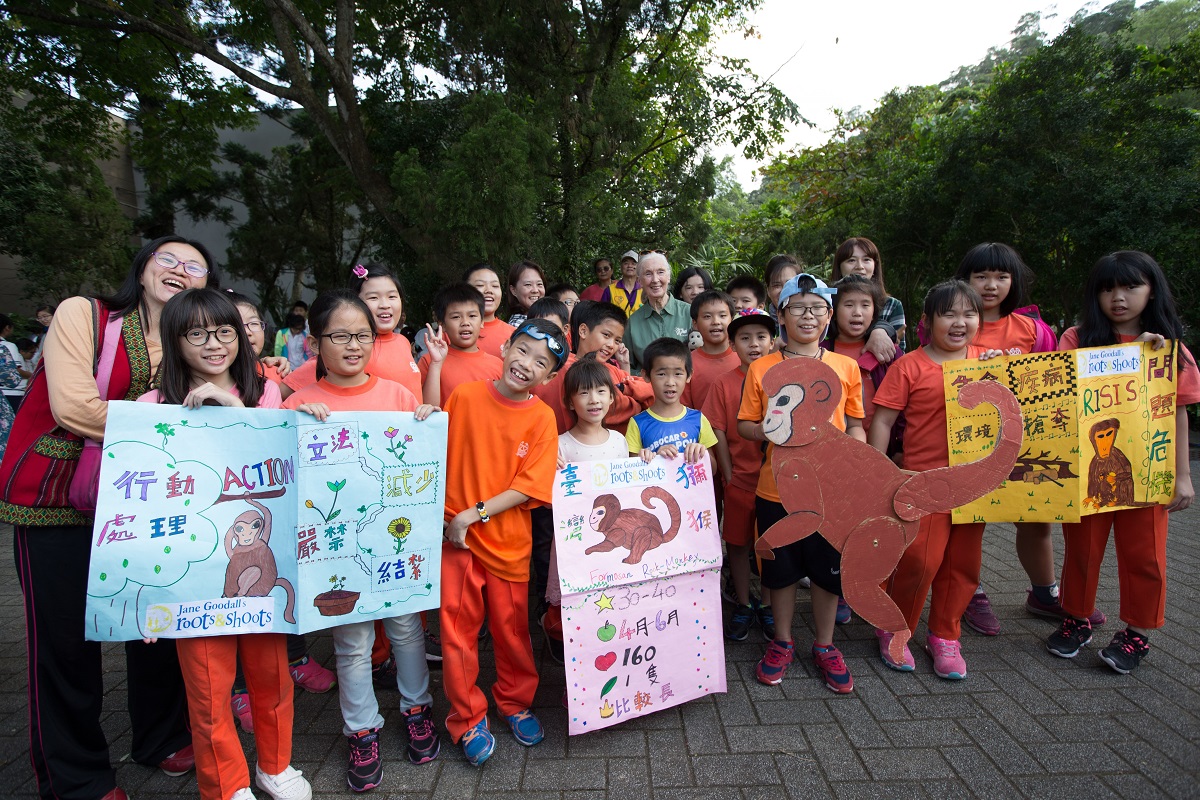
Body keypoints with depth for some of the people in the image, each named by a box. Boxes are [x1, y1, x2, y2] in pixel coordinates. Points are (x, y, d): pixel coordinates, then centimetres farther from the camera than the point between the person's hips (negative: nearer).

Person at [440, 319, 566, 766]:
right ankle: (467, 720, 29)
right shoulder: (464, 396, -5)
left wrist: (476, 513, -17)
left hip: (508, 540, 0)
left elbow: (529, 487, -11)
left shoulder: (542, 418, -7)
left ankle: (515, 703, 40)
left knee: (512, 626, 14)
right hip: (455, 533, 0)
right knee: (458, 628, 8)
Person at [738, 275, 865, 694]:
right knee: (781, 570, 12)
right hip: (777, 488, -1)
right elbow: (744, 425, 2)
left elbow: (855, 427, 7)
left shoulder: (846, 367, 2)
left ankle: (824, 646, 33)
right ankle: (782, 643, 33)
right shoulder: (761, 368, -2)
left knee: (829, 572, 12)